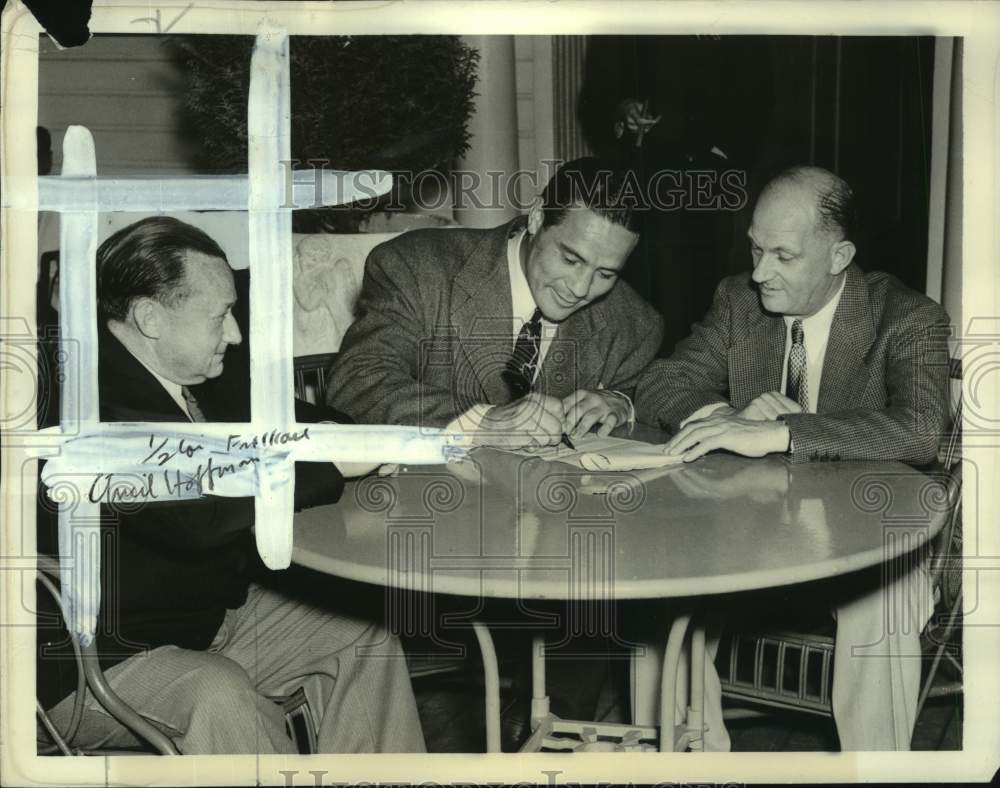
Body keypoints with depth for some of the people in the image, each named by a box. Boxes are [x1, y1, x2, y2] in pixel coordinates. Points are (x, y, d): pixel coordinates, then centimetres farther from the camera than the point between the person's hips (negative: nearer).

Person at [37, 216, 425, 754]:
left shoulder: (176, 377, 0)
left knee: (365, 639, 2)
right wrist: (328, 462, -29)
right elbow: (195, 512, -38)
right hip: (92, 660, -9)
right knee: (219, 693, -35)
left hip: (209, 612, 9)